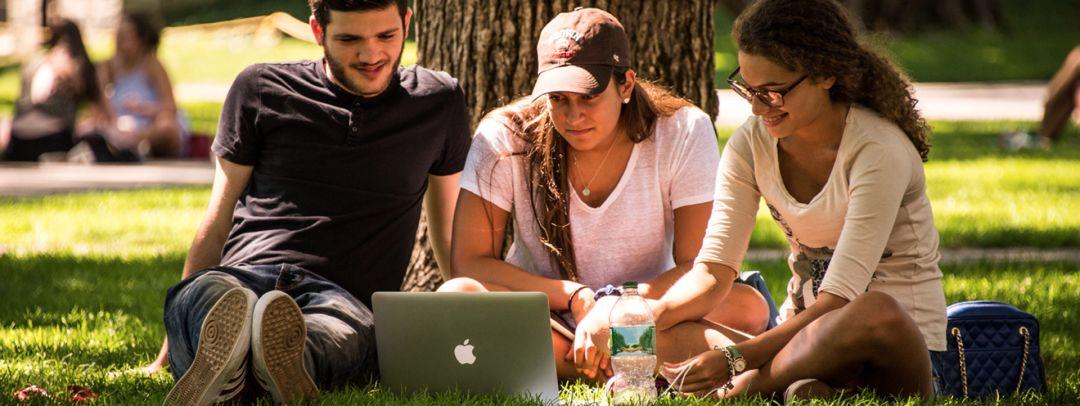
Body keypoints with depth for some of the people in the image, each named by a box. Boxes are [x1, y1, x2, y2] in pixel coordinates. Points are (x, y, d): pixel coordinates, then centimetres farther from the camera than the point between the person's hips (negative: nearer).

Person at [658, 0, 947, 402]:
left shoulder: (879, 150, -20)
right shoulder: (751, 144, 0)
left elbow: (839, 297, -26)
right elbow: (713, 266, -5)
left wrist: (738, 359, -34)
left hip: (903, 342, -5)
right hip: (803, 331, 5)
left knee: (876, 313, -42)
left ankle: (735, 389, -29)